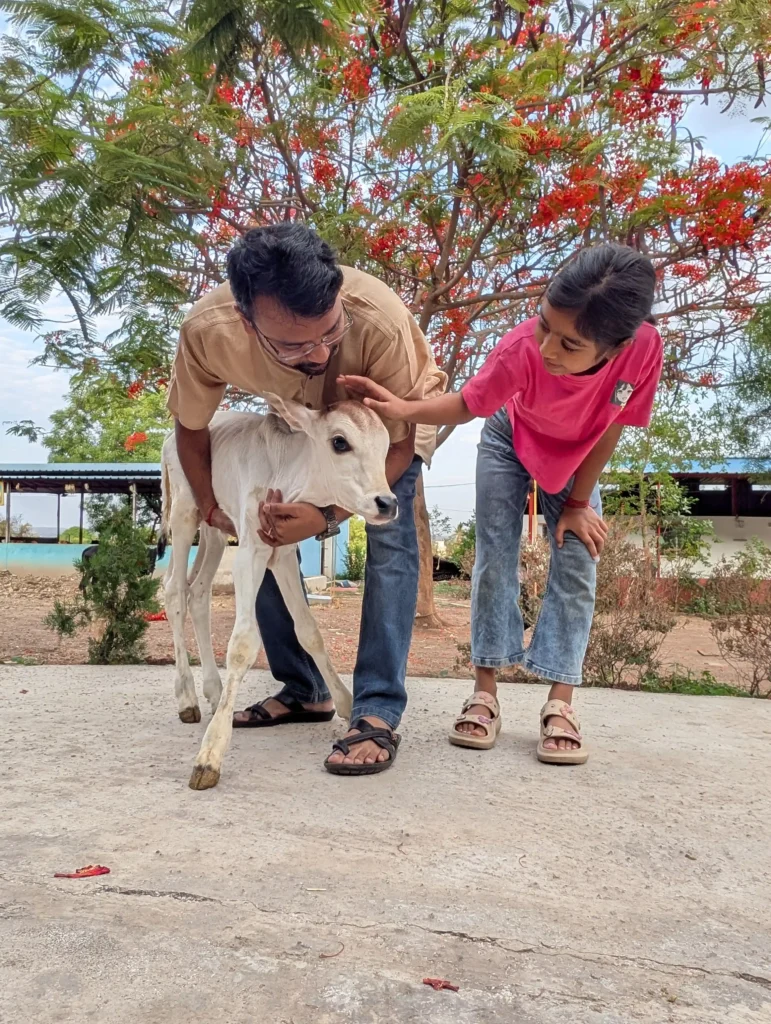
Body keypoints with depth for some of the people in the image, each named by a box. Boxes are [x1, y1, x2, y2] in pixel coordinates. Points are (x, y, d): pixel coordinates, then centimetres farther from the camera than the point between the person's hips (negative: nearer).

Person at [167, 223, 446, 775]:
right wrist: (214, 508, -11)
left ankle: (380, 714, -17)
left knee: (391, 537, -22)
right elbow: (191, 426, -12)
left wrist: (328, 516, -37)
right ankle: (302, 690, 10)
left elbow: (401, 442, -28)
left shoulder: (380, 320, -43)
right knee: (264, 535, -6)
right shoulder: (208, 330, -35)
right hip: (302, 419, 3)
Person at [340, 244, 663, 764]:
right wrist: (404, 409, -40)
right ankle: (485, 694, 2)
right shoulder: (521, 349, -40)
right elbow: (466, 405, -22)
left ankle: (561, 705, -1)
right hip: (511, 439, -1)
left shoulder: (644, 349, -37)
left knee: (578, 564, -7)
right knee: (496, 558, -6)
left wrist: (578, 502, -12)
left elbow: (610, 429, -20)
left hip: (576, 456, 2)